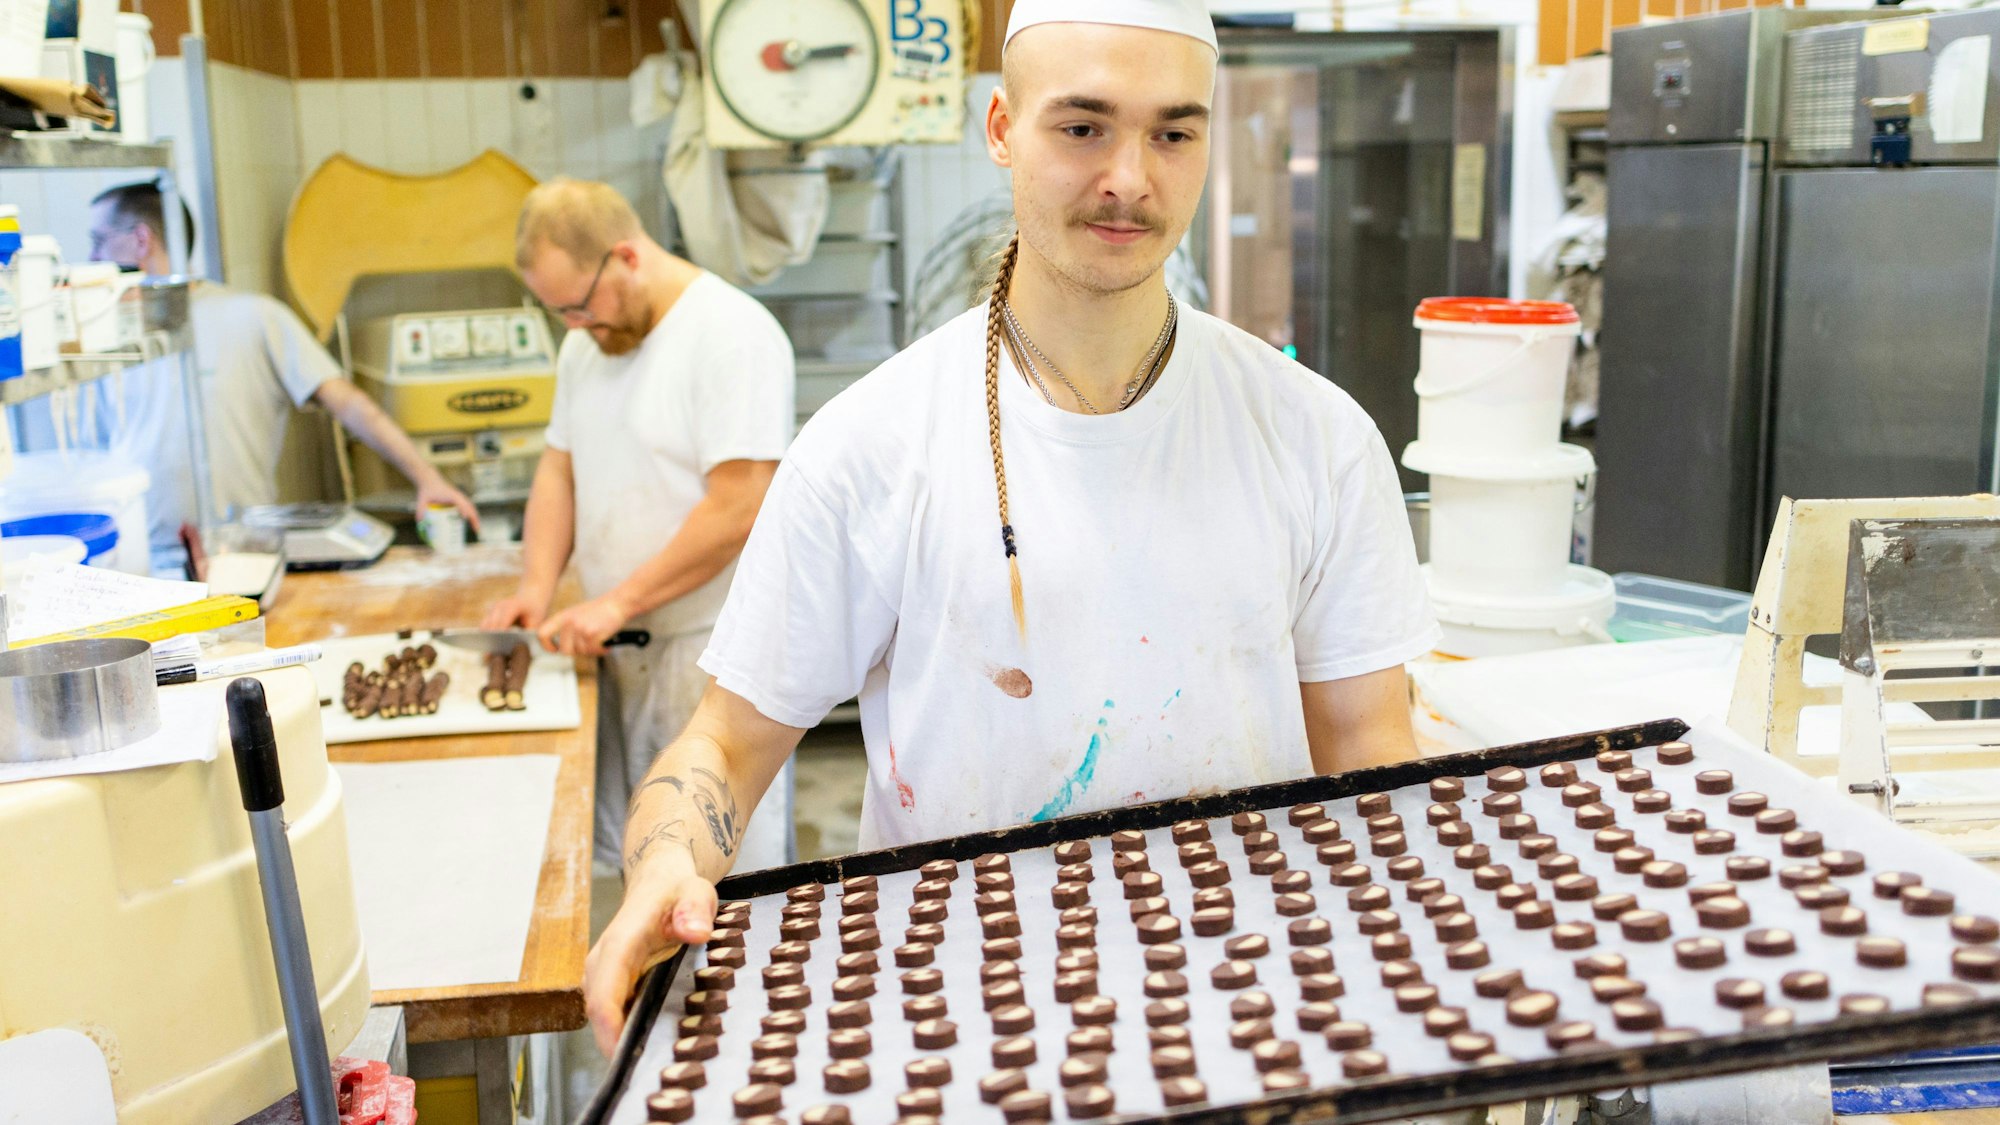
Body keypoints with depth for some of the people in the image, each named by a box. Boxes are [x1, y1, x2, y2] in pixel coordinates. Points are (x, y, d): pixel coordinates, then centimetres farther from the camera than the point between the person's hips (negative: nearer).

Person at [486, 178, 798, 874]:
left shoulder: (732, 334, -15)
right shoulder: (588, 343, 12)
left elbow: (738, 510, -20)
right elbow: (559, 467, 18)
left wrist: (618, 601, -18)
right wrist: (538, 588, 3)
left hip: (714, 644, -8)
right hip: (620, 642, 8)